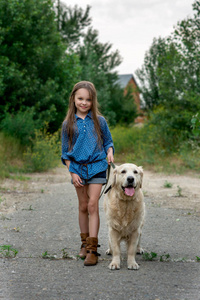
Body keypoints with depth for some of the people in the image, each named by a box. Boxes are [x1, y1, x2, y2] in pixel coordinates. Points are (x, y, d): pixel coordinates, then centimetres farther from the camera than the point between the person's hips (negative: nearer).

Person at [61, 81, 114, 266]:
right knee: (83, 206, 11)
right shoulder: (68, 124, 2)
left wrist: (110, 152, -11)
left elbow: (108, 142, 11)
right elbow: (65, 152, 5)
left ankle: (92, 249, -8)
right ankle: (85, 243, 26)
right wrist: (72, 172, -2)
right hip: (78, 168, 2)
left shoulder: (99, 121, 1)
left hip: (96, 167, -2)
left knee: (92, 205, -10)